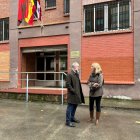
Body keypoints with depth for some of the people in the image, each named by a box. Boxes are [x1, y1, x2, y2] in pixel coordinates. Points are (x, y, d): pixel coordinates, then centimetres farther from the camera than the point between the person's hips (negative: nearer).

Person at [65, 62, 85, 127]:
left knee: (74, 107, 18)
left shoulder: (76, 74, 12)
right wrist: (73, 91, -17)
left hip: (77, 94, 9)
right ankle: (68, 121, 6)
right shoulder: (69, 74, -15)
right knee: (70, 107, -2)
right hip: (72, 95, -8)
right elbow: (68, 85, -18)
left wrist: (79, 92, 10)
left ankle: (72, 118, 33)